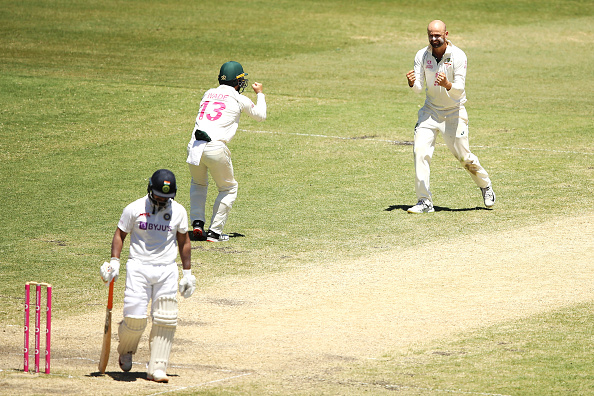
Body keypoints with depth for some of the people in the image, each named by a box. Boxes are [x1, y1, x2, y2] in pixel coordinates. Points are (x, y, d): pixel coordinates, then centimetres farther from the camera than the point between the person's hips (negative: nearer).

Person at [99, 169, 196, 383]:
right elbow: (120, 234, 6)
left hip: (167, 270, 2)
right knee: (135, 317, -12)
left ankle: (157, 368, 0)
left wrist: (187, 272, 14)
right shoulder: (134, 209, -2)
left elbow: (183, 241, 14)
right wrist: (114, 261, -6)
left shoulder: (178, 211, 5)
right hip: (138, 267, -2)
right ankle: (126, 349, 20)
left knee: (165, 321, -5)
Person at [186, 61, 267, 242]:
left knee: (198, 184, 31)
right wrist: (259, 94, 41)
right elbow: (260, 115, 24)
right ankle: (214, 231, 10)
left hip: (194, 146, 4)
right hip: (216, 149, -4)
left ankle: (197, 222, 14)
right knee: (229, 188, 17)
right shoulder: (239, 99, 7)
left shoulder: (208, 94, 19)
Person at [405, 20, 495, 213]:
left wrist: (447, 85, -43)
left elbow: (460, 88, -21)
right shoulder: (422, 56, -4)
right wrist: (412, 83, -33)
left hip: (454, 112, -3)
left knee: (464, 156, 1)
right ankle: (424, 202, -10)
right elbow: (418, 88, -9)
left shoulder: (458, 56, -15)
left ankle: (485, 186, 31)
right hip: (430, 110, 3)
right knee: (420, 150, -14)